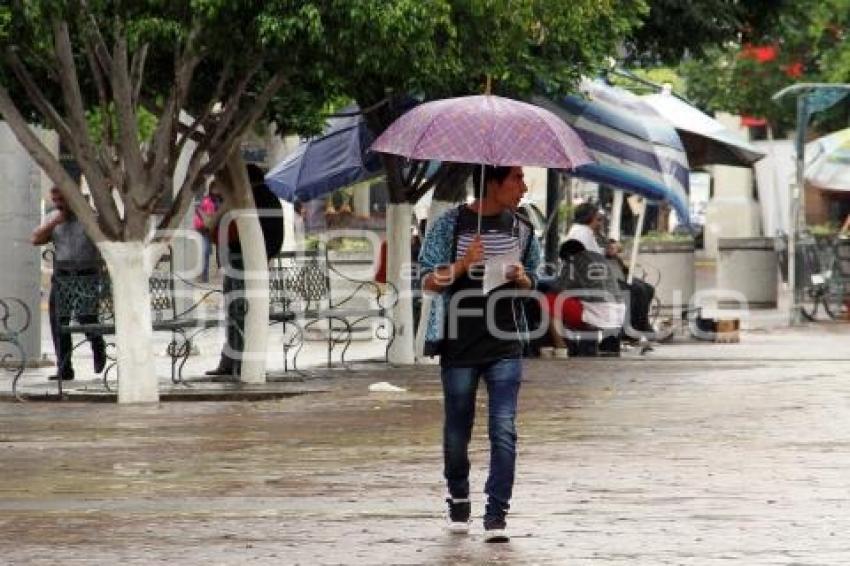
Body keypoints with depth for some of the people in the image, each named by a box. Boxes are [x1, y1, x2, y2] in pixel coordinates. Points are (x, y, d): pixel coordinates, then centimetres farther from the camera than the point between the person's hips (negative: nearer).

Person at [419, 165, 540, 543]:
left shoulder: (521, 229, 6)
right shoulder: (448, 226, -4)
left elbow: (531, 282, 17)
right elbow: (429, 281, -4)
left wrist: (520, 277, -7)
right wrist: (463, 264, -22)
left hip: (505, 345, 2)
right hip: (459, 345, -2)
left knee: (504, 430, -10)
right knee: (457, 430, 9)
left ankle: (496, 514, -7)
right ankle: (458, 500, 32)